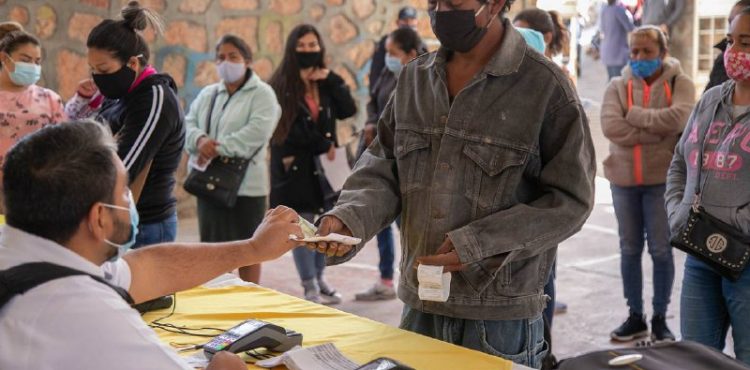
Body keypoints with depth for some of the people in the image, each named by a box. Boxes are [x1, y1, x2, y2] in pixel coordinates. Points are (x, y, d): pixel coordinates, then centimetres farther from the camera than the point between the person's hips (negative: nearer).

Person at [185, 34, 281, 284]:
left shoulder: (262, 93, -4)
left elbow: (257, 131, -19)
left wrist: (218, 149, -22)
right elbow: (189, 123, 6)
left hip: (245, 184, -5)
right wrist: (200, 140, -18)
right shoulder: (208, 94, 15)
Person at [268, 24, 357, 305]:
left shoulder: (326, 83, 10)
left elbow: (348, 110, -4)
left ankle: (319, 279, 21)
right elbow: (289, 131, -9)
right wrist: (324, 145, -5)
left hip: (323, 163, 4)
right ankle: (310, 287, 6)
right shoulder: (282, 85, -5)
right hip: (295, 165, -4)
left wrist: (331, 79, -10)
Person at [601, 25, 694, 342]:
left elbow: (678, 118, -22)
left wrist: (633, 114, -14)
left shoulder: (679, 83, -2)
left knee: (661, 250, 4)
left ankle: (660, 318, 17)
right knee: (629, 250, 10)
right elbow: (610, 126, -14)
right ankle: (635, 316, 22)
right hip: (624, 179, 3)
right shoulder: (618, 85, 3)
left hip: (662, 179, -2)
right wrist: (659, 133, -17)